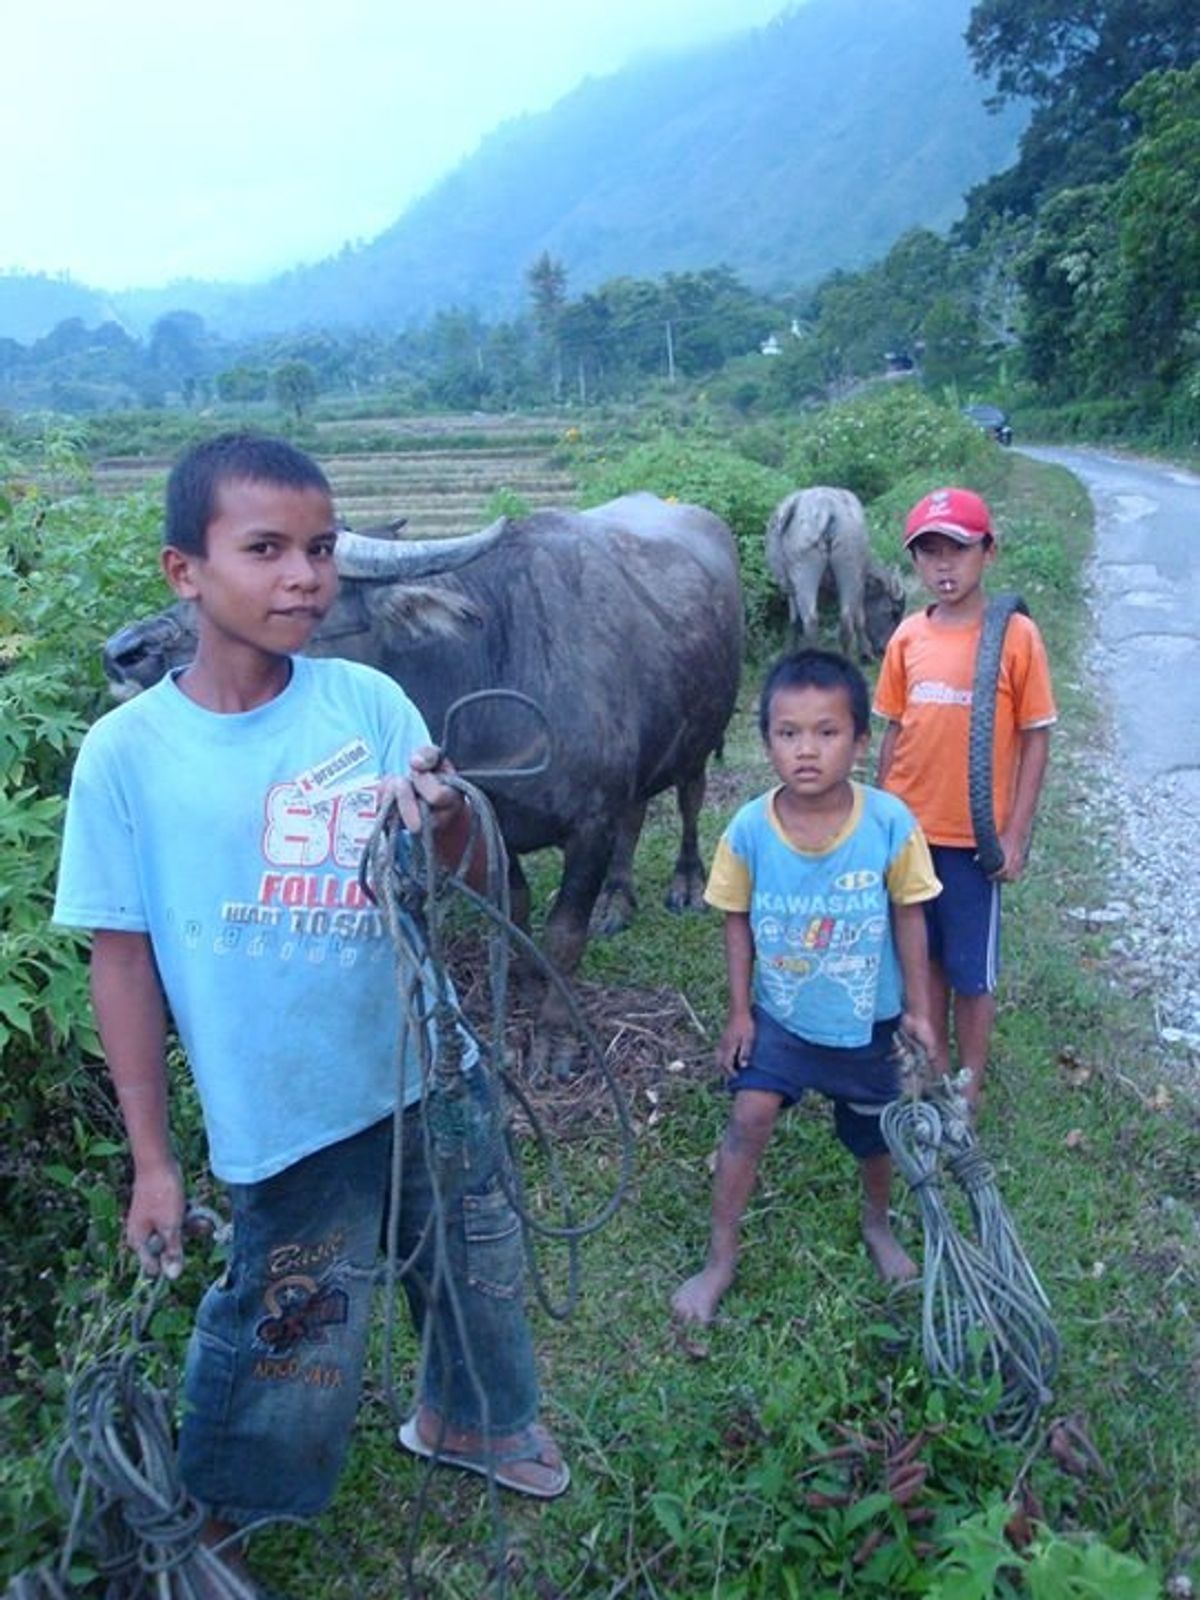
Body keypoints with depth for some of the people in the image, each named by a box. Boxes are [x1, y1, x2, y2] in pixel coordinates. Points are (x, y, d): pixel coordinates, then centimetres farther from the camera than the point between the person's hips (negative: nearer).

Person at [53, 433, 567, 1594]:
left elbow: (462, 876, -5)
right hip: (286, 1120, -3)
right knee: (289, 1346, 11)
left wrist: (447, 814, -29)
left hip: (431, 1076, 4)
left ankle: (465, 1419, 54)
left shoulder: (369, 701, -8)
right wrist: (151, 1160, -4)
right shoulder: (127, 752, -14)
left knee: (477, 1270, 23)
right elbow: (123, 960, -8)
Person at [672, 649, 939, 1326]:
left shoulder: (890, 822, -22)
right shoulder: (749, 829, -20)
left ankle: (878, 1223, 49)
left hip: (866, 1018, 0)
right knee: (751, 1115, -8)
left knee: (874, 1132, 18)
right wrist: (739, 1011, -3)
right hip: (779, 1014, 0)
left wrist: (918, 1008, -3)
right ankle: (721, 1258, 13)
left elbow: (909, 917, -10)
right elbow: (738, 921, -6)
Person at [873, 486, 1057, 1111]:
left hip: (975, 836, -3)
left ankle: (970, 1084, 28)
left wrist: (1016, 835, -8)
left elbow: (1034, 739, -7)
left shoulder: (1016, 636, -10)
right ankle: (934, 1068, 35)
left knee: (972, 970, 8)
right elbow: (894, 731, 7)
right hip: (909, 828, 4)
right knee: (925, 957, 17)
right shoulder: (908, 637, 0)